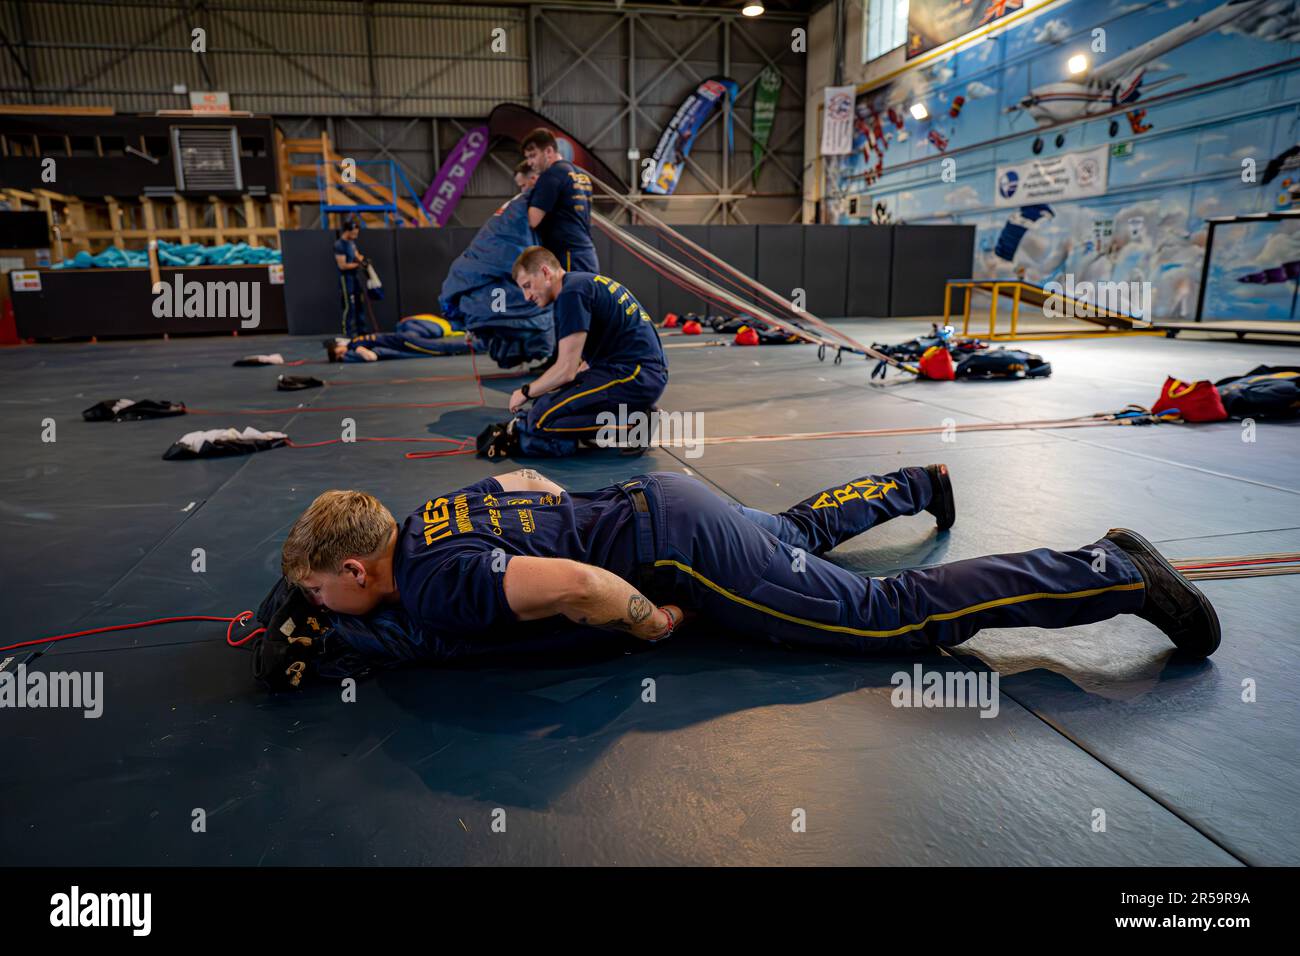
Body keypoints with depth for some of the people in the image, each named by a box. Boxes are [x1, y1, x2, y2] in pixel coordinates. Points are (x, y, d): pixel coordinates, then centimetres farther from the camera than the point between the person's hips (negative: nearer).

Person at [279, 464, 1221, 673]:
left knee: (897, 615, -5)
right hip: (657, 498, 9)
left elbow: (578, 582, -34)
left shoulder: (436, 588, -20)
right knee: (800, 527, 34)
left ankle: (1115, 572, 1)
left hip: (676, 548, -9)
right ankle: (921, 483, 52)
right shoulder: (429, 515, 9)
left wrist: (654, 622, -17)